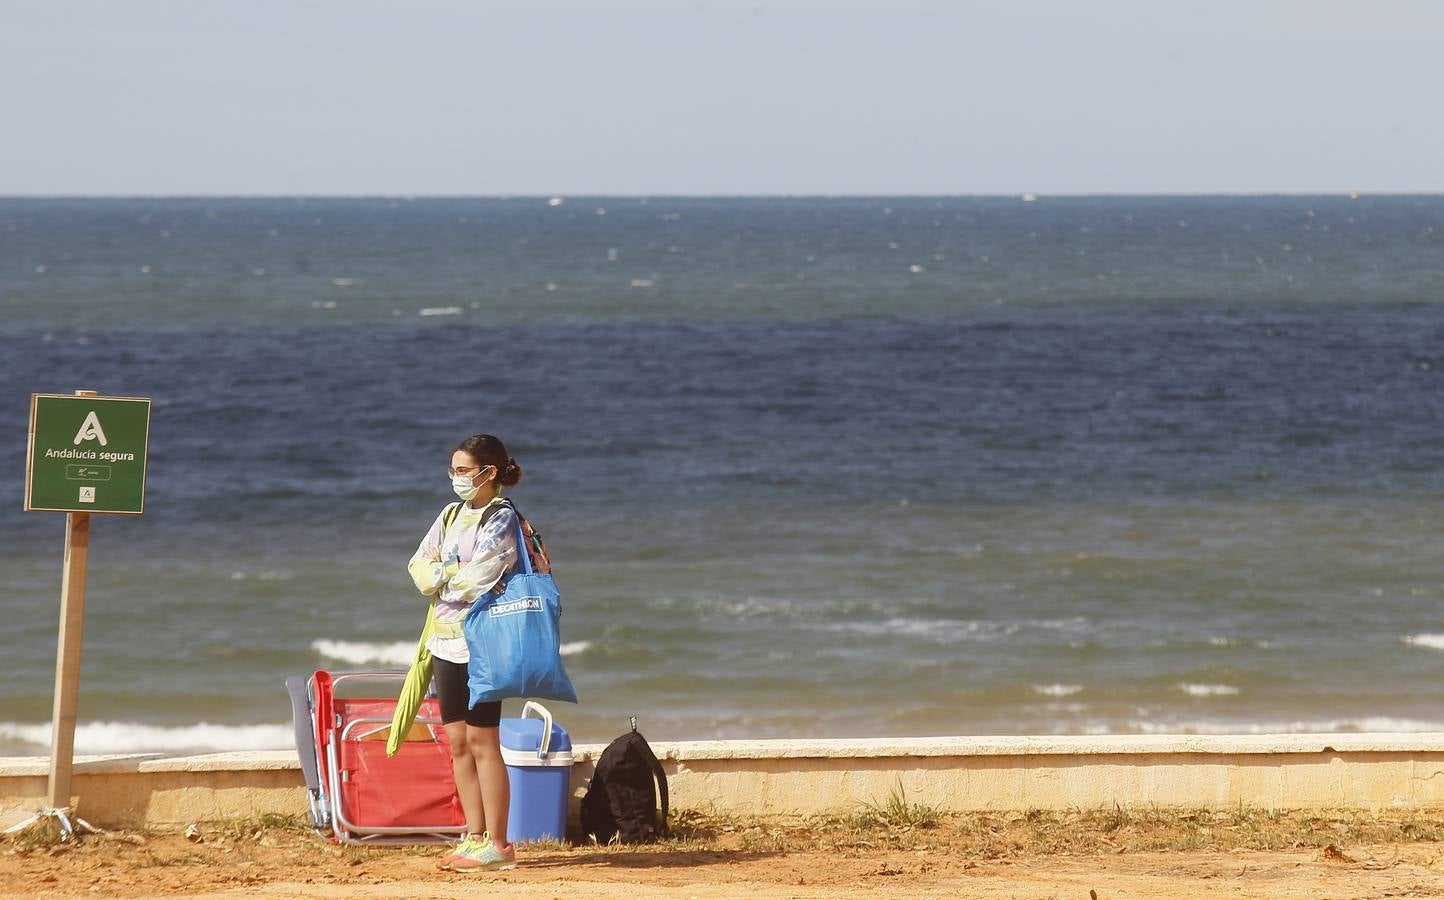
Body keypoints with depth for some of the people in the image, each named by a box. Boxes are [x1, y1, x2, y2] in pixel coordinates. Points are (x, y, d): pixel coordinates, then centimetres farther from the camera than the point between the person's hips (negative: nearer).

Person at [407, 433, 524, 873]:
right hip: (446, 641, 8)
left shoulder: (502, 519, -9)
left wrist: (442, 576, -2)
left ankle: (496, 844, -4)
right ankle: (475, 837, 13)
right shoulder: (451, 516, 14)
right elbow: (419, 568, 7)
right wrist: (457, 574, -9)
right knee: (458, 742, 8)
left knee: (482, 742, -7)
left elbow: (478, 580, -18)